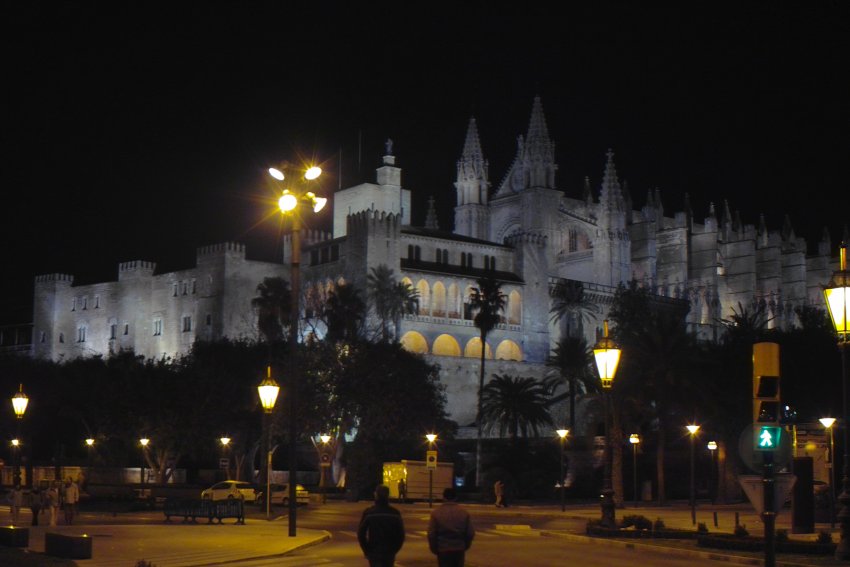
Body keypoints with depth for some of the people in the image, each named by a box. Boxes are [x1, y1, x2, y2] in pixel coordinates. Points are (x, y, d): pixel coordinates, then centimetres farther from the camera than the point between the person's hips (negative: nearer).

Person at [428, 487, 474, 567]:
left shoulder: (436, 513, -6)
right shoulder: (464, 513, 0)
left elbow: (431, 534, -6)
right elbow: (470, 533, 1)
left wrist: (434, 549, 8)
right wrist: (465, 546, 16)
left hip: (443, 549, -2)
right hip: (459, 549, 2)